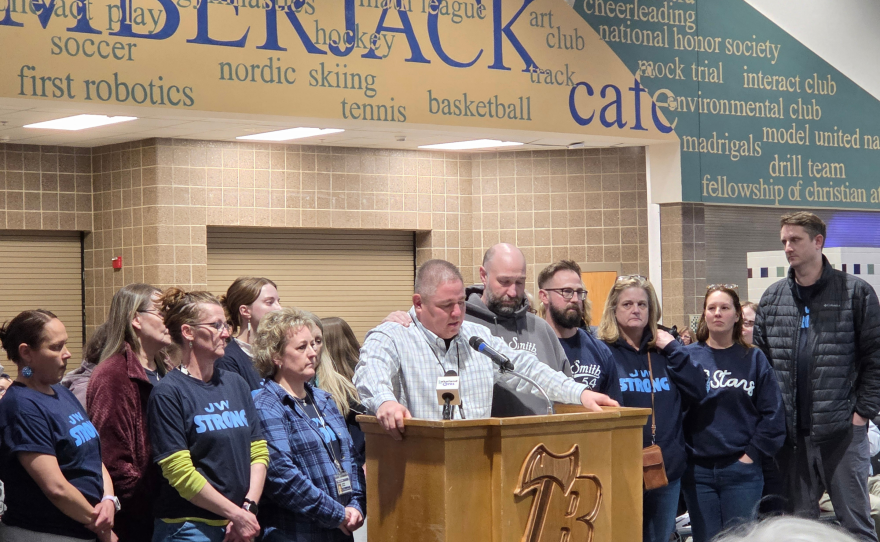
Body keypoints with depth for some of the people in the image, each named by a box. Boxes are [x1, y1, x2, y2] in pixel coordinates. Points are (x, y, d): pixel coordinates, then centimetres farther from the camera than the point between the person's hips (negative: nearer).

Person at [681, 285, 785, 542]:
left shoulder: (754, 359, 4)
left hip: (742, 470, 0)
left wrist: (753, 454, -6)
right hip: (698, 470, 1)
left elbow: (772, 414, 0)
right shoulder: (688, 356, 5)